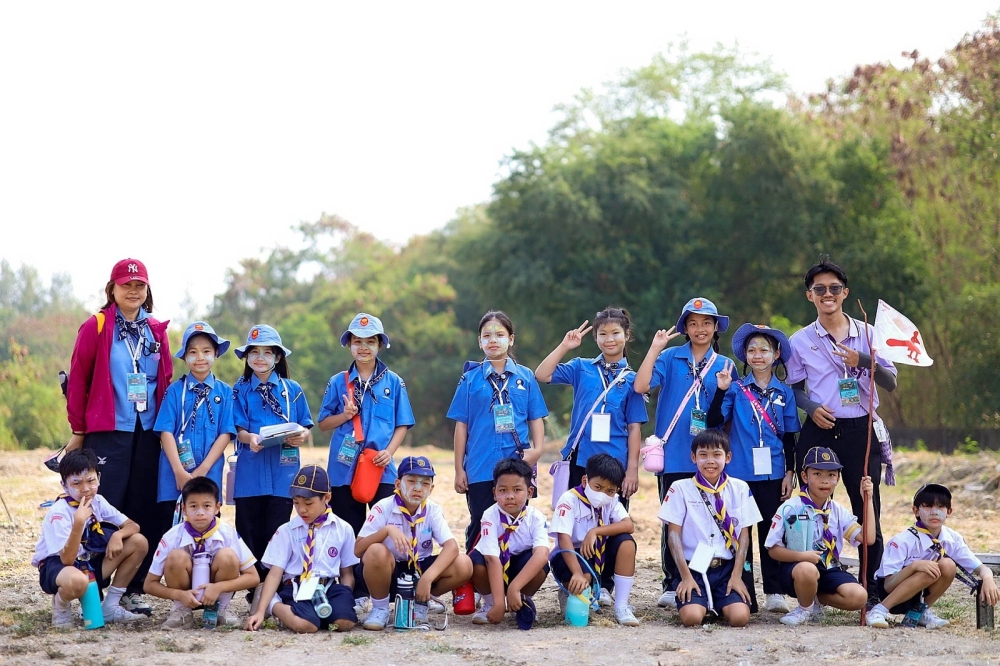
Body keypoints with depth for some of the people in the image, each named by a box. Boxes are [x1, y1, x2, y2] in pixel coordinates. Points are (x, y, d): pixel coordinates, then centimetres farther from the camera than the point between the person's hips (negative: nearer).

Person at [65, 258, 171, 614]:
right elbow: (77, 381, 0)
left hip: (147, 433, 4)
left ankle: (133, 589, 11)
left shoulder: (156, 332, 12)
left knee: (144, 513, 3)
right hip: (107, 433, -4)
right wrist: (78, 430, 0)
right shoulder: (96, 327, -1)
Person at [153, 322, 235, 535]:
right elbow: (166, 431, -2)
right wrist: (179, 471, -12)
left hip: (210, 476, 1)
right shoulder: (175, 390, 4)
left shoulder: (224, 392, 6)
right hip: (174, 477, -1)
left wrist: (203, 469, -8)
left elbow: (225, 433, 1)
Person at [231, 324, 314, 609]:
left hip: (283, 471, 0)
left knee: (276, 530, -4)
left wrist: (301, 436, -13)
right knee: (249, 530, -1)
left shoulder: (292, 390, 11)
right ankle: (255, 588, 7)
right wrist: (250, 438, -22)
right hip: (250, 471, 0)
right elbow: (238, 428, 0)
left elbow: (306, 428, 11)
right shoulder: (241, 390, 9)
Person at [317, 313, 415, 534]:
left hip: (382, 470, -1)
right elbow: (324, 424, 10)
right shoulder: (338, 382, 7)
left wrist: (389, 451, -10)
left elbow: (402, 424, 6)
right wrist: (345, 415, -10)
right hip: (344, 469, 1)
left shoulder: (394, 382, 5)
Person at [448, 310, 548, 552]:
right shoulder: (471, 379, 4)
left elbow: (536, 419, 8)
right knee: (479, 526, 4)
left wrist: (537, 449, -10)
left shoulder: (525, 377, 7)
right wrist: (459, 469, 3)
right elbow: (461, 425, 5)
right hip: (480, 468, -1)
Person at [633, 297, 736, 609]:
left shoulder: (725, 365, 10)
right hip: (674, 454, -2)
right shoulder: (671, 358, 3)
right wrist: (655, 349, -14)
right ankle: (671, 585, 10)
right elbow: (640, 386, -13)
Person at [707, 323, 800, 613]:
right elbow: (714, 421, -8)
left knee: (771, 532, 4)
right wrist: (721, 390, -19)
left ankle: (774, 592, 10)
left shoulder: (784, 393, 7)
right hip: (740, 472, -1)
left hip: (772, 473, 1)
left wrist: (790, 472, 5)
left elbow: (789, 437, 9)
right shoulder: (736, 390, 2)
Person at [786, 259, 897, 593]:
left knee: (868, 515, -1)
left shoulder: (868, 334, 6)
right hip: (819, 432, 0)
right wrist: (811, 408, -8)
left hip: (861, 431, 0)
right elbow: (794, 388, 13)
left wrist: (865, 362, -17)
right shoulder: (800, 341, 6)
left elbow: (891, 383, 2)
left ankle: (872, 591, 6)